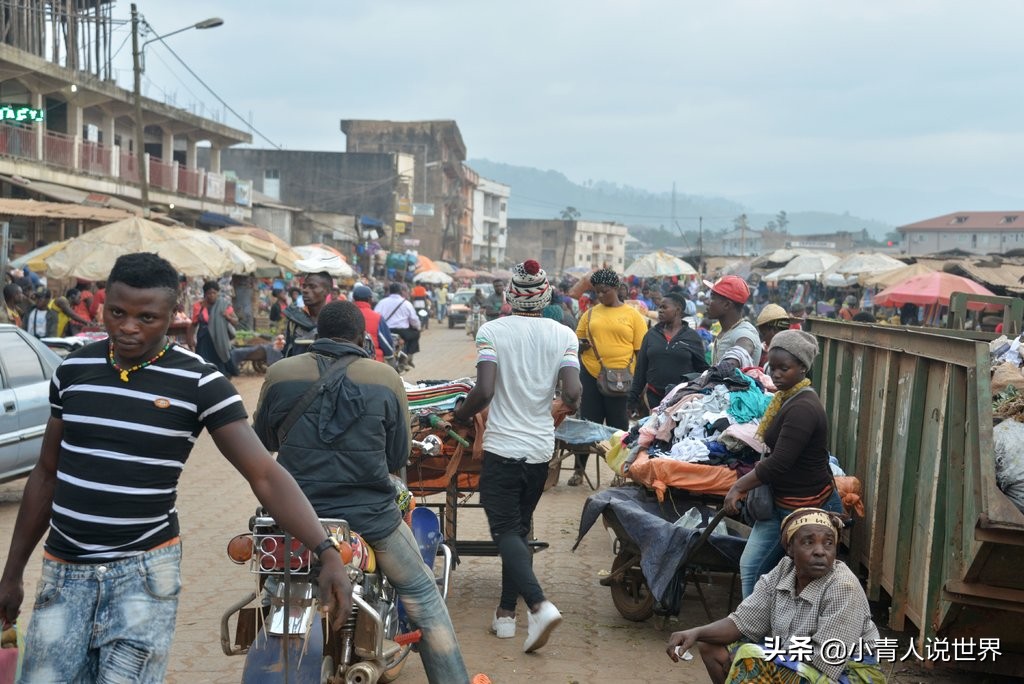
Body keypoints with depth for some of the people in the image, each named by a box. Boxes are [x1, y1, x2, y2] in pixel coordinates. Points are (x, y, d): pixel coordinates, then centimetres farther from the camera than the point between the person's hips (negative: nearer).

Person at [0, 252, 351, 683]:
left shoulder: (200, 384, -10)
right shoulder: (72, 371, 3)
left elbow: (265, 475, -15)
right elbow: (46, 475, 13)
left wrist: (326, 552, -28)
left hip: (144, 569, -3)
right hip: (63, 570, 4)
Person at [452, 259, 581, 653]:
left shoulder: (492, 331, -9)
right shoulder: (564, 335, -1)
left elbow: (484, 391, -17)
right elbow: (572, 394, -9)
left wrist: (459, 415, 2)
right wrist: (568, 405, 15)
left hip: (503, 447, -4)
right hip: (541, 448, 4)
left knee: (506, 531, 0)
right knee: (519, 529, 17)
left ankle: (539, 605, -19)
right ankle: (507, 612, 20)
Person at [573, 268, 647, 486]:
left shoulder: (633, 315, 1)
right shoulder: (590, 313, 8)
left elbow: (641, 350, 0)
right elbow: (577, 340, 16)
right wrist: (582, 344, -8)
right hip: (590, 376, 2)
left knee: (619, 426, 7)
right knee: (587, 422, 8)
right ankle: (579, 470, 19)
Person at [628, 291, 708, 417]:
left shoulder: (693, 337, 1)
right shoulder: (651, 334, 9)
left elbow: (702, 369, 3)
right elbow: (640, 368, 10)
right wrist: (633, 398, 7)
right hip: (654, 396, 3)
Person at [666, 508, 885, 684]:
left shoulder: (843, 588, -25)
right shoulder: (783, 572, -5)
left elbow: (827, 660, -27)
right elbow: (742, 622, -4)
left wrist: (758, 659, -21)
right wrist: (696, 633, -21)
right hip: (794, 661, 7)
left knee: (753, 664, -31)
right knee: (711, 646, -1)